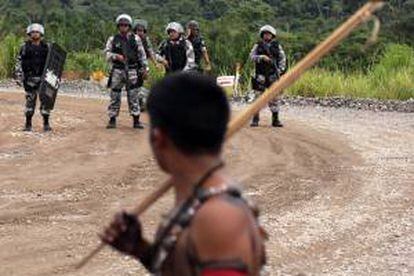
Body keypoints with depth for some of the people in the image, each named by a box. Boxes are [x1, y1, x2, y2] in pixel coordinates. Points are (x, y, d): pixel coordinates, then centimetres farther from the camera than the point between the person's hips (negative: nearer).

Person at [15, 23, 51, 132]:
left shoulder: (46, 47, 6)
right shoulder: (25, 47, 4)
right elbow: (19, 62, 4)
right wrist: (18, 76, -4)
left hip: (43, 78, 1)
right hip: (29, 78, -1)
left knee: (45, 100, -2)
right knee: (30, 101, 3)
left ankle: (46, 123, 6)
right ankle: (28, 124, 9)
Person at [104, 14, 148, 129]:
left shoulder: (136, 39, 6)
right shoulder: (113, 39, 5)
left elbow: (142, 54, 9)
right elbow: (107, 53, 2)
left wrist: (145, 68, 6)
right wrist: (116, 56, -17)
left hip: (132, 71, 0)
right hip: (117, 70, 0)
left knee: (133, 96, 0)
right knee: (115, 95, 2)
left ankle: (136, 120, 4)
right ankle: (112, 119, 8)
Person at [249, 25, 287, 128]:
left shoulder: (277, 46, 9)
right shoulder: (258, 46, 7)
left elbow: (282, 58, 7)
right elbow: (252, 55, -3)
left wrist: (280, 70, -6)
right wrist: (261, 57, -20)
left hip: (273, 75, 1)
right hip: (260, 75, -1)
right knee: (258, 96, -1)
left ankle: (275, 119, 6)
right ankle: (255, 119, 3)